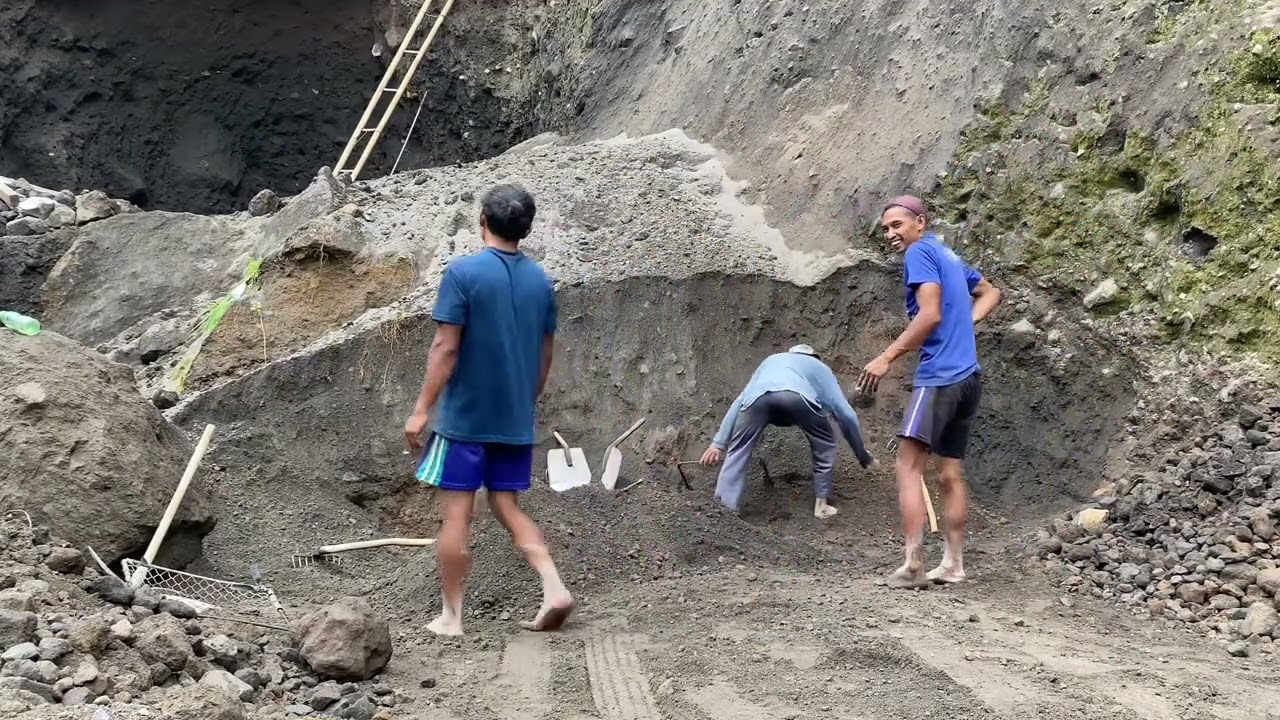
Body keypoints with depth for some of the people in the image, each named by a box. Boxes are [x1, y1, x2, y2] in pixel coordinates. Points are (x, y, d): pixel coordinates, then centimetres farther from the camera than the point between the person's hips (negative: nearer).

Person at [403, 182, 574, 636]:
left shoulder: (464, 272, -11)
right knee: (507, 506, 16)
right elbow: (545, 355, 12)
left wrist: (422, 409, -9)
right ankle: (555, 588, 1)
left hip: (465, 416, -5)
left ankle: (451, 616, 9)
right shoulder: (540, 280, 6)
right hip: (516, 420, 5)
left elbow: (445, 349, -14)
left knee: (455, 514, 3)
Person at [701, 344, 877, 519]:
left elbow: (738, 402, 41)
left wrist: (719, 443, 39)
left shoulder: (770, 361, 47)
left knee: (738, 450, 16)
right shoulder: (821, 369, 41)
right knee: (824, 446, 24)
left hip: (759, 396, 1)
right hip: (799, 397, -1)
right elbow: (846, 415, 36)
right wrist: (863, 456, 46)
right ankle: (821, 504, 23)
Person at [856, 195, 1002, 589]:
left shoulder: (921, 252, -6)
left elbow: (930, 315, -18)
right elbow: (990, 292, 36)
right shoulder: (949, 256, 21)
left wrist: (886, 357, -16)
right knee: (951, 474, 11)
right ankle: (952, 564, 14)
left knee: (908, 467, -11)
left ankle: (913, 564, -18)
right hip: (966, 378, 10)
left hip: (939, 377, -10)